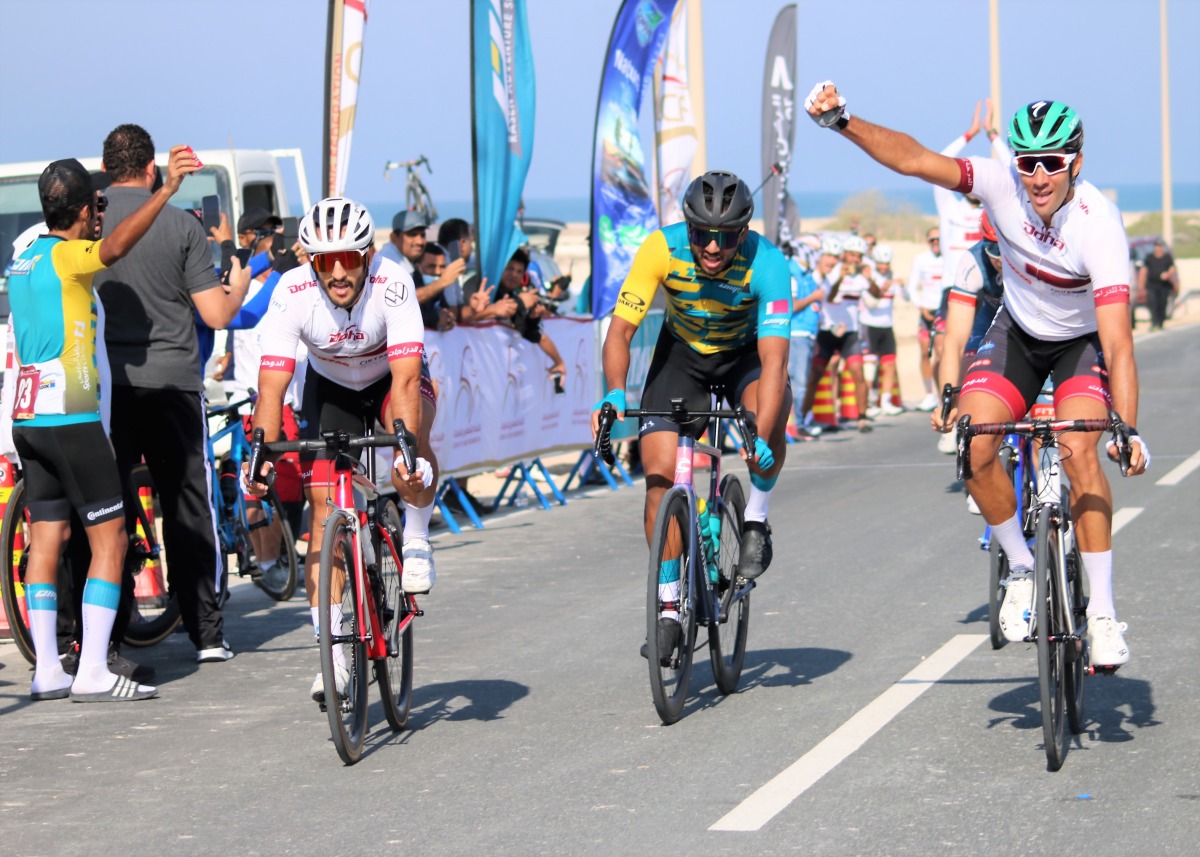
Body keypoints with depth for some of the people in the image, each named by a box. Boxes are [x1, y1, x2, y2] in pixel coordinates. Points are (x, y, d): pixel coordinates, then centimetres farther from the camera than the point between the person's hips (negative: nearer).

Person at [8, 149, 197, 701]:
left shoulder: (25, 261, 14)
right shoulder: (67, 256, -12)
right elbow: (114, 247, -34)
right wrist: (166, 191, -45)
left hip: (29, 418, 9)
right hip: (71, 418, -9)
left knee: (47, 539, 10)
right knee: (109, 540, -4)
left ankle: (47, 671, 10)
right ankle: (92, 672, -8)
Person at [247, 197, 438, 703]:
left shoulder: (392, 283, -34)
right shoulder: (293, 293, -30)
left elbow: (406, 377, -41)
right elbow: (271, 386, -31)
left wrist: (409, 451, -54)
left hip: (391, 378, -2)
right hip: (330, 387, 2)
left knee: (412, 447, -37)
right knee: (324, 509, -9)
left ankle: (416, 543, -9)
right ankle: (333, 656, -4)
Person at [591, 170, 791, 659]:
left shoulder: (766, 263, -32)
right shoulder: (662, 249, -29)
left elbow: (774, 358, -39)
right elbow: (621, 329, -28)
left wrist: (761, 438, -52)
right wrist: (615, 392, -47)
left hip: (746, 355, -1)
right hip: (681, 353, 1)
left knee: (769, 413, -34)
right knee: (660, 472, -13)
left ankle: (756, 520, -7)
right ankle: (668, 608, -2)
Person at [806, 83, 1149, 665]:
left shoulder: (1098, 226, -33)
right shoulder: (1003, 184, -23)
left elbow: (1118, 341, -39)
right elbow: (912, 159, -27)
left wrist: (1129, 430, -48)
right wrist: (842, 122, -40)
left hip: (1083, 340, -3)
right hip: (1017, 332, 4)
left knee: (1079, 451, -27)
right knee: (974, 445, -18)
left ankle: (1102, 610, -19)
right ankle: (1022, 570, 4)